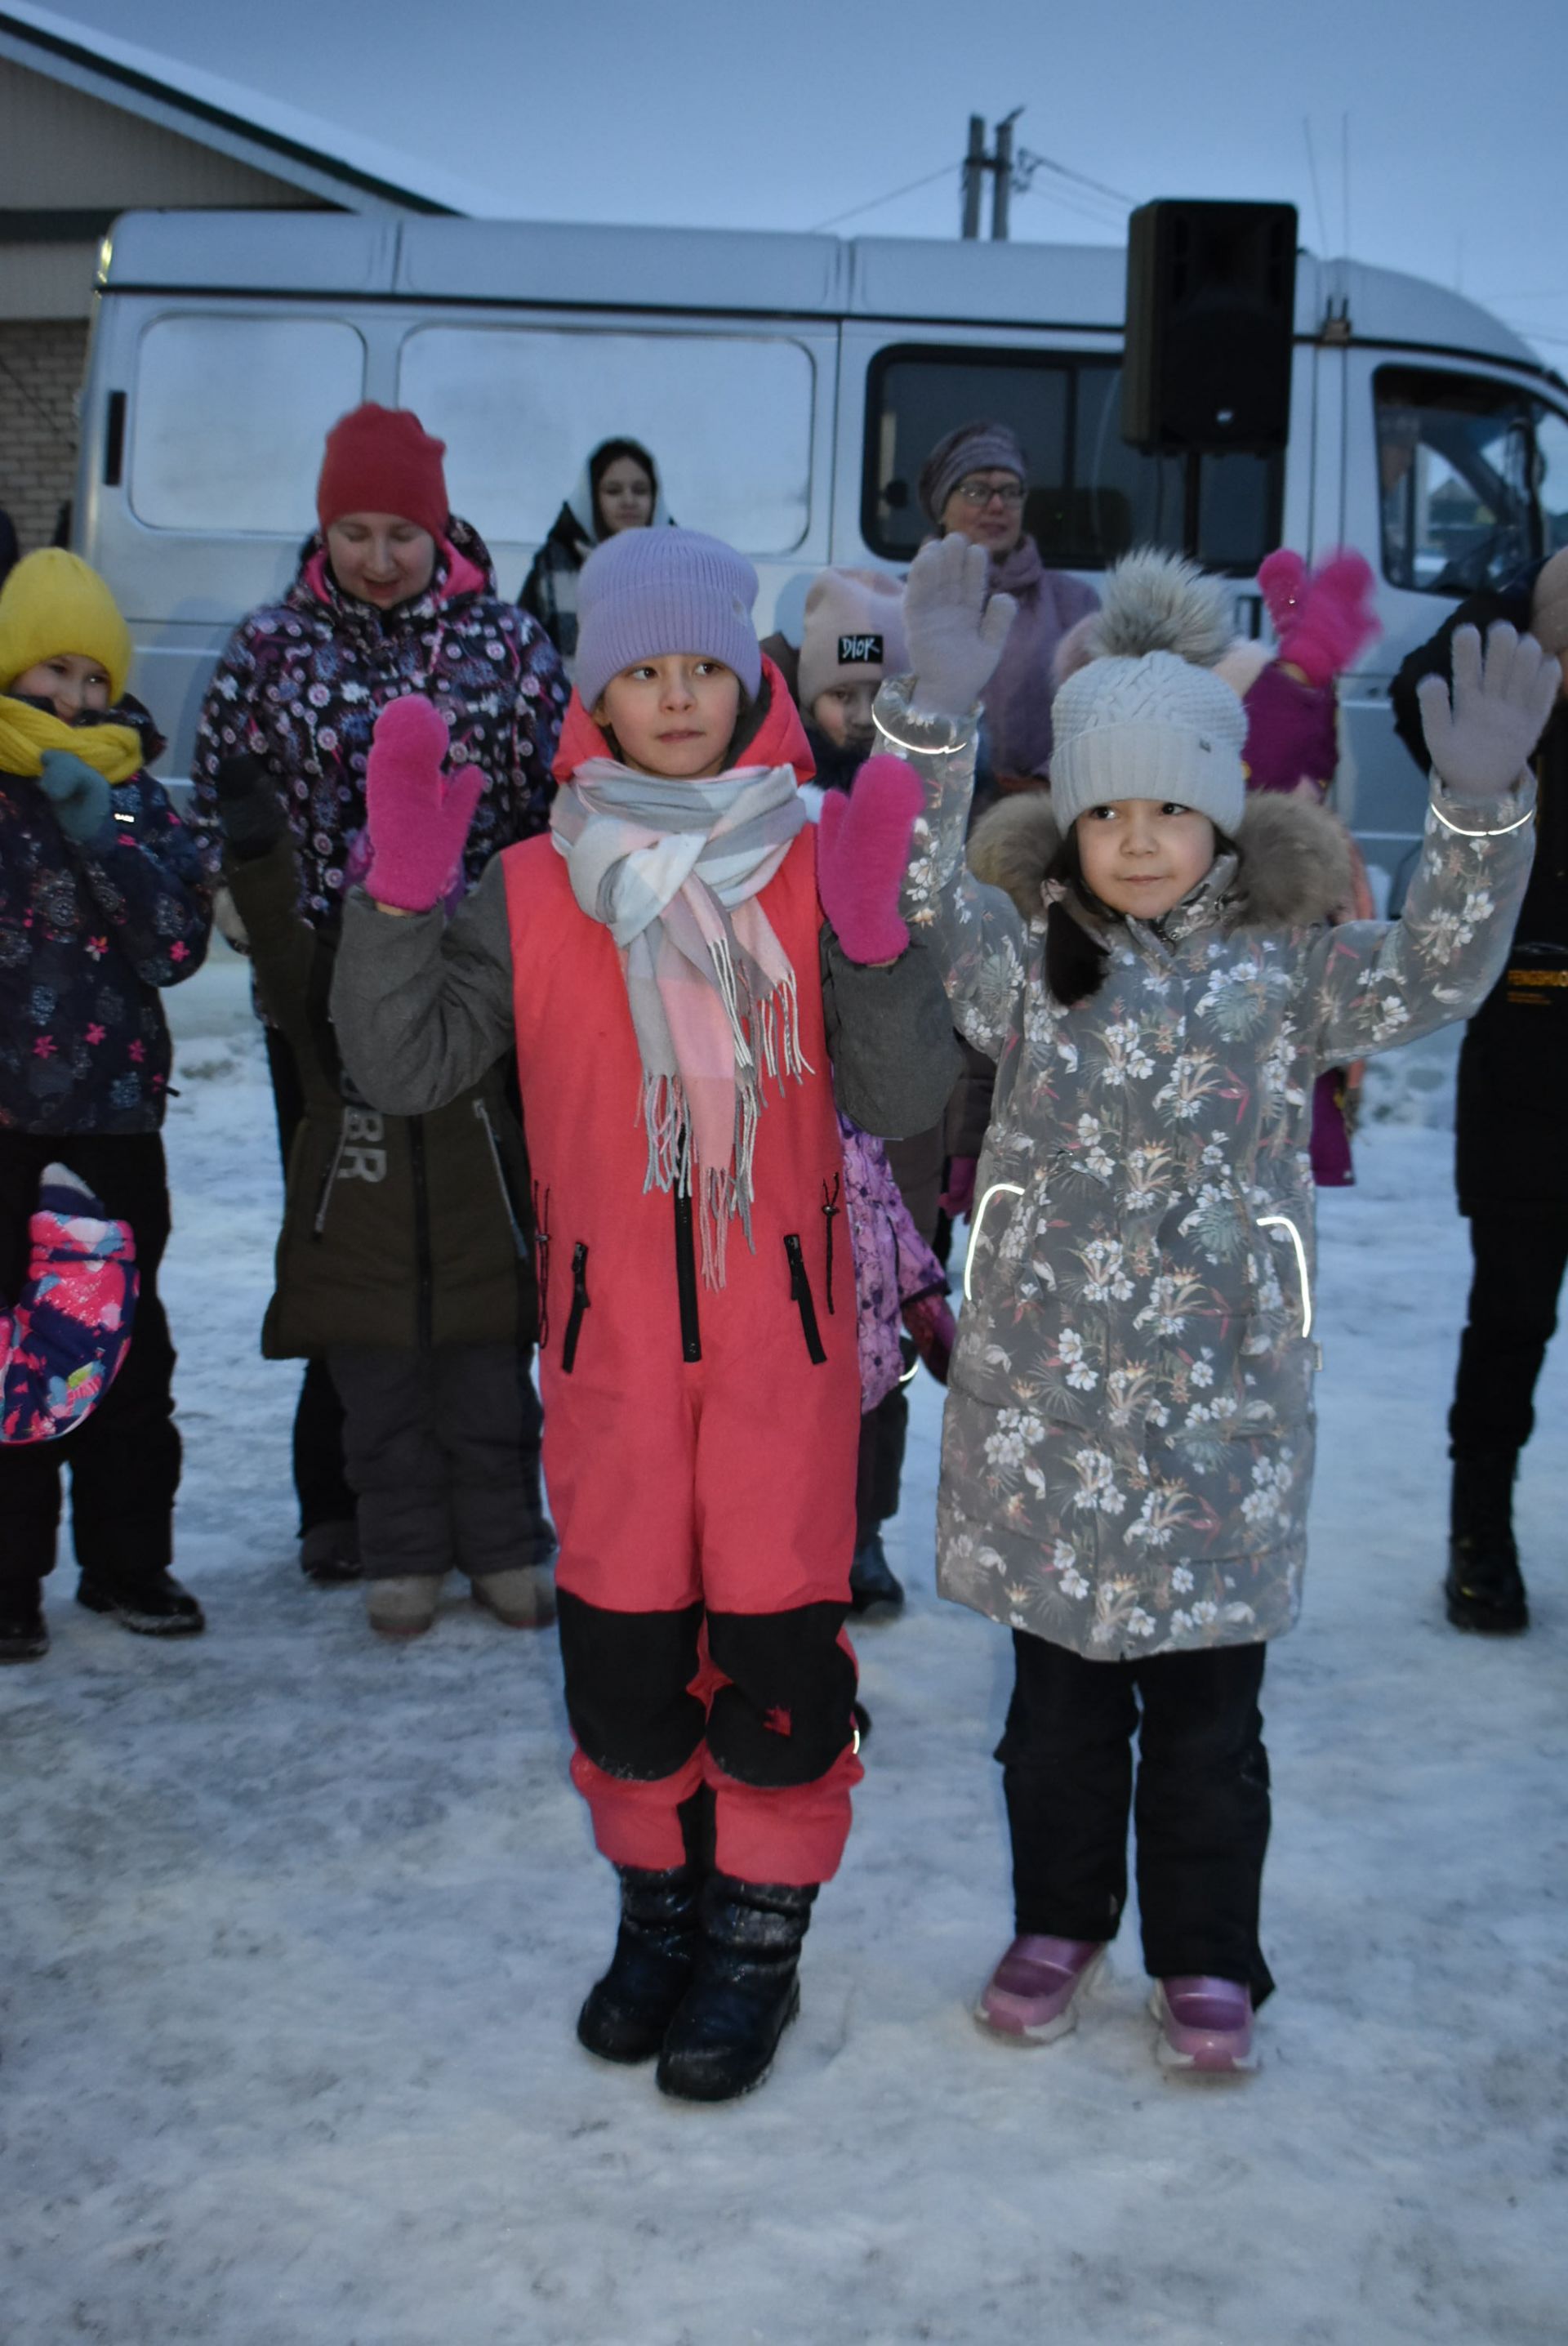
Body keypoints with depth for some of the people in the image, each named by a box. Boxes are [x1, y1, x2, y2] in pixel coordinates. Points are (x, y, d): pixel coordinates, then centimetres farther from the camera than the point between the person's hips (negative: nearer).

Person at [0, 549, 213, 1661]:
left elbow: (177, 945, -7)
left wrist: (101, 833, -15)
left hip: (114, 1117, 2)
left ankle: (128, 1558, 22)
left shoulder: (134, 797, 6)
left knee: (128, 1348, 9)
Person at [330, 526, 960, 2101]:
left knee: (777, 1637, 2)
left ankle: (758, 1936, 22)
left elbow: (902, 1103, -7)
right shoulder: (533, 893, 2)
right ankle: (659, 1902, 32)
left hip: (781, 1326, -1)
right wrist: (398, 902, -16)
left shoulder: (814, 875, -1)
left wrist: (874, 941, -22)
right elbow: (402, 1069, -4)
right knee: (620, 1640, 9)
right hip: (609, 1332, 1)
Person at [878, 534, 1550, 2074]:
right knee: (1059, 1685, 15)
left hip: (1222, 1398, 0)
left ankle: (1205, 1956, 27)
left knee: (1206, 1700, 11)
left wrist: (1481, 807, -25)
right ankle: (1060, 1921, 33)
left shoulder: (1285, 966, 2)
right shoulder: (1024, 960, 1)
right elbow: (921, 893, -15)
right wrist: (934, 716, -29)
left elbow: (1436, 973, -10)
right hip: (1046, 1390, 1)